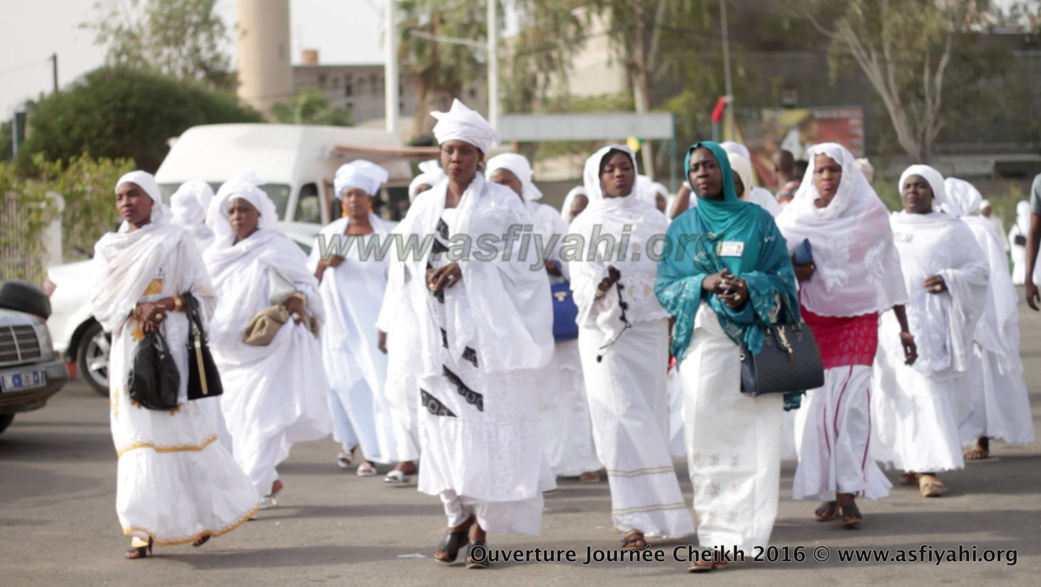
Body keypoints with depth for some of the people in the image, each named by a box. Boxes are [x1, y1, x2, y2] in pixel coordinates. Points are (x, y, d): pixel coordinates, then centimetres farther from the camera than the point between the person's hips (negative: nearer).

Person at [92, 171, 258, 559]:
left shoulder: (175, 242, 0)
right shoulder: (111, 248, 13)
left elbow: (202, 295, 0)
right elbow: (101, 304, 7)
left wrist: (165, 304, -15)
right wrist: (136, 309, -11)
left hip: (169, 346, -4)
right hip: (129, 350, 4)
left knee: (173, 425, -7)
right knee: (136, 432, 1)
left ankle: (206, 512, -1)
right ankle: (144, 530, 2)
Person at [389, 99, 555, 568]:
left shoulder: (502, 202, 3)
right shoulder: (425, 205, 15)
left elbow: (515, 260, -5)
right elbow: (404, 261, 12)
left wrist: (464, 269, -14)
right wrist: (427, 279, -9)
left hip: (487, 328, -4)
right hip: (439, 330, 4)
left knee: (487, 420, -9)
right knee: (443, 419, 0)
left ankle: (481, 527, -7)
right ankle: (457, 519, 9)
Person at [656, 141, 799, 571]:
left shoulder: (758, 221, 7)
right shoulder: (681, 229, 13)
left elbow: (782, 278, 4)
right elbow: (665, 287, 7)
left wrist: (749, 287, -16)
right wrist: (703, 284, -11)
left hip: (753, 342, -1)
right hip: (702, 344, 1)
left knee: (753, 439, -5)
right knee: (708, 442, -6)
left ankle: (749, 532, 1)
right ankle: (715, 539, -5)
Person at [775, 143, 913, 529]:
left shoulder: (870, 214, 1)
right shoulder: (795, 218, 4)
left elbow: (889, 269, 7)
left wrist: (903, 327, 7)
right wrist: (790, 272, -11)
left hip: (859, 319, -2)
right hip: (811, 320, 2)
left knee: (849, 402, -12)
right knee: (816, 404, -3)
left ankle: (848, 494, -13)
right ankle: (828, 491, 8)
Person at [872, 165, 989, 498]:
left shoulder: (952, 230, 6)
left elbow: (980, 268, 6)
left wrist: (950, 280, -12)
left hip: (929, 322, -4)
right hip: (889, 323, 4)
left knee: (927, 391, -13)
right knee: (893, 392, 2)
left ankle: (929, 468, -15)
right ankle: (914, 464, 11)